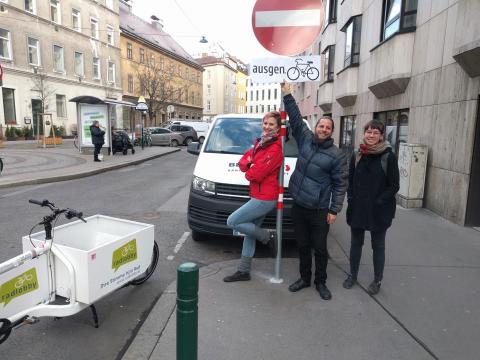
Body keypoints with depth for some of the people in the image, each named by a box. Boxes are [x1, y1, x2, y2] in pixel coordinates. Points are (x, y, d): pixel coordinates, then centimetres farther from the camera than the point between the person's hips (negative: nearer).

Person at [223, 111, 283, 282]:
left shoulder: (275, 149, -18)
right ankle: (243, 271, 27)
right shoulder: (259, 143, 11)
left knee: (232, 222, -6)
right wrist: (247, 163, -13)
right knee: (249, 233, 15)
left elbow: (256, 174, -23)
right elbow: (243, 162, 9)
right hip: (258, 196, 9)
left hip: (264, 198, -9)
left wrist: (248, 172, -2)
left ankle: (268, 235, 7)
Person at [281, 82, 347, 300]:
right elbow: (296, 119, 7)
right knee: (302, 246, 16)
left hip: (319, 210, -4)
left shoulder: (337, 155, -7)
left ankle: (320, 282, 27)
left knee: (320, 248, 8)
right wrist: (287, 95, 2)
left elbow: (340, 185, -6)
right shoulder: (305, 139, 3)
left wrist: (334, 210, -10)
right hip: (298, 206, 4)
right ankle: (304, 278, 33)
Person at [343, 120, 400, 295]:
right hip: (357, 209, 4)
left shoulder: (389, 157, -9)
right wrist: (351, 199, -1)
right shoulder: (357, 155, 4)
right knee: (356, 243, 16)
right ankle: (352, 275, 33)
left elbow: (394, 186, -8)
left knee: (378, 246, 11)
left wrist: (379, 202, -15)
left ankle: (377, 280, 28)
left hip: (379, 211, -3)